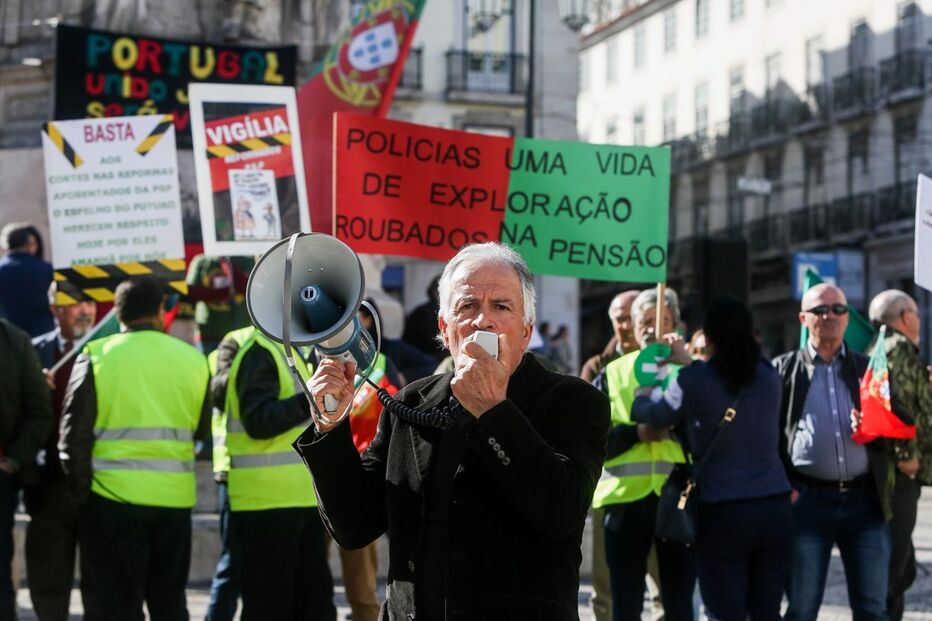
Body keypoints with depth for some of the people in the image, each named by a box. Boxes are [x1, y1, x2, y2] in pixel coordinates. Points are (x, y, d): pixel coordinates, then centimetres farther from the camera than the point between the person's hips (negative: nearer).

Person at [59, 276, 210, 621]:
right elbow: (202, 430, 9)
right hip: (175, 498, 3)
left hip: (113, 498, -3)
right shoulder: (193, 359, 3)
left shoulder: (96, 356, -5)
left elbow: (74, 434, -6)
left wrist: (81, 491, 2)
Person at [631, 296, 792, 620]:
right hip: (775, 508, 4)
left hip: (723, 514, -4)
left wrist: (643, 389, 32)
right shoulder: (768, 375, 4)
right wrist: (691, 363, 36)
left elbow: (653, 416, 10)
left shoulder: (695, 382, -8)